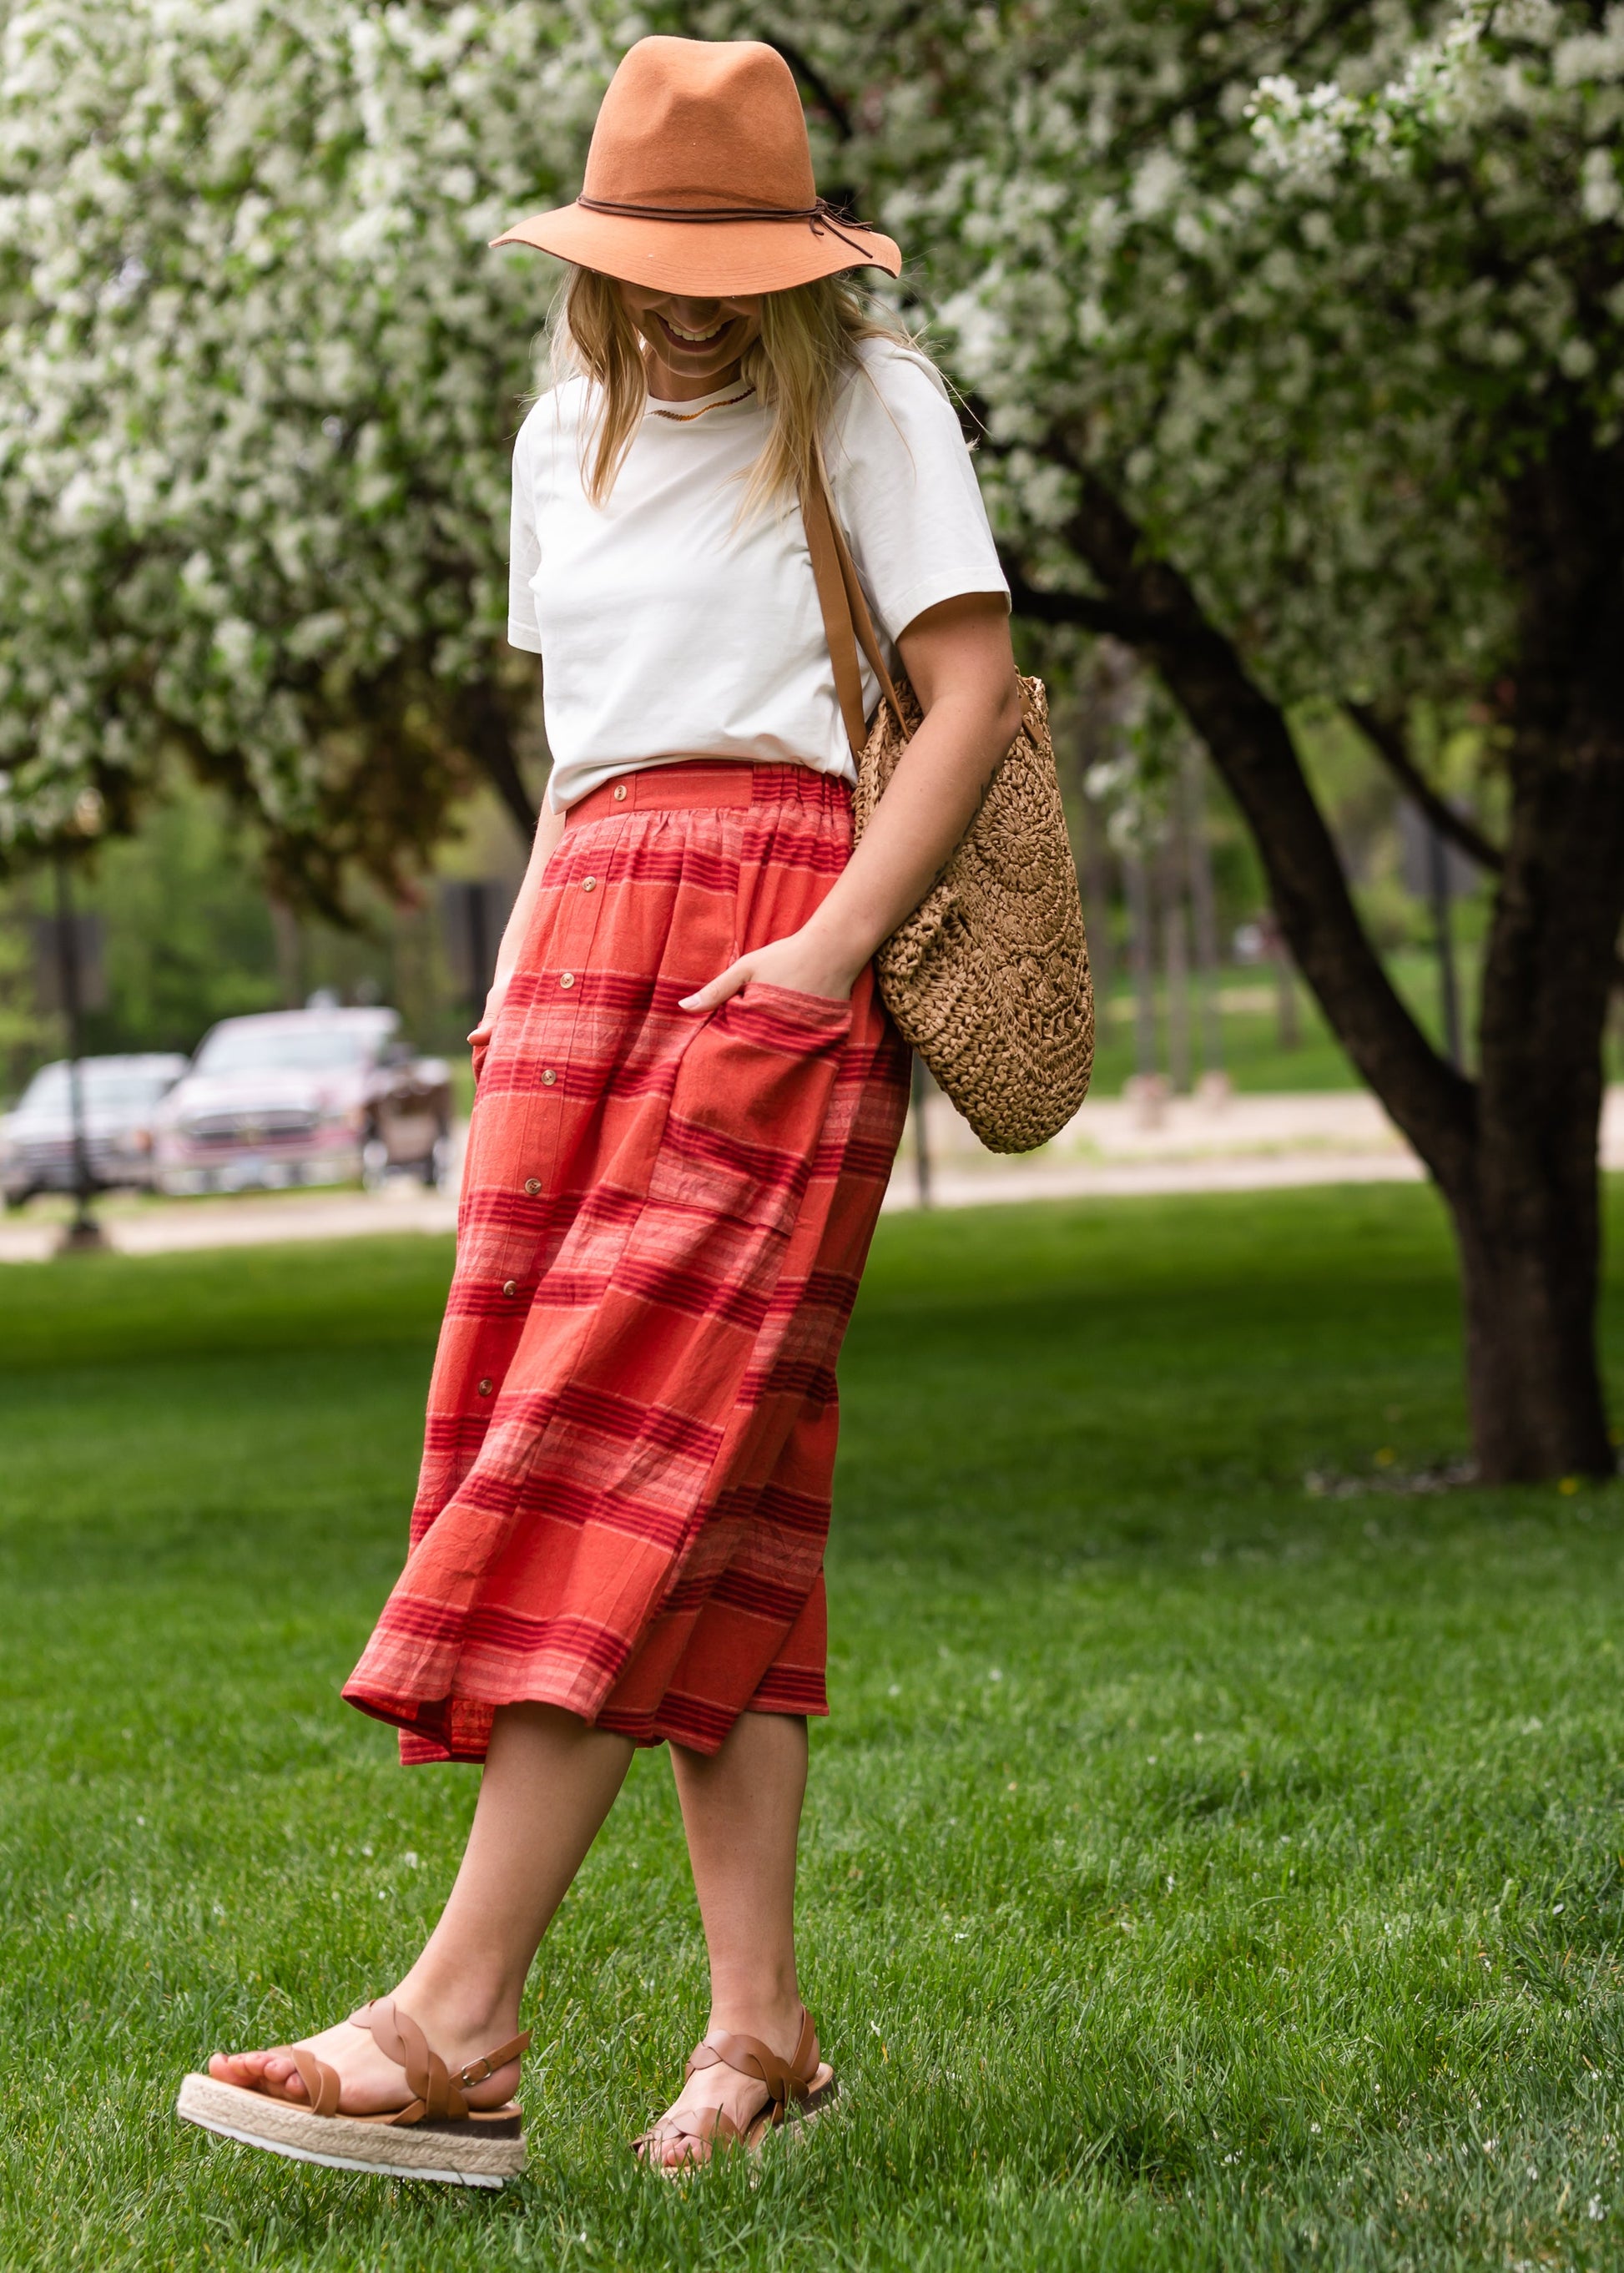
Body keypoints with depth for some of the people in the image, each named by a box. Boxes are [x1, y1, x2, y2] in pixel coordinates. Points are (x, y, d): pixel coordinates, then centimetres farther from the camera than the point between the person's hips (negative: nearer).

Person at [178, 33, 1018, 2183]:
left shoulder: (866, 401, 3)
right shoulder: (571, 430, 21)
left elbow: (976, 691, -6)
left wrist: (837, 941, -17)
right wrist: (527, 962, 15)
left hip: (781, 931, -6)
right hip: (594, 931, 6)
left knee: (632, 1437, -15)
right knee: (716, 1486, 0)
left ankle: (461, 2023, -21)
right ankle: (761, 2023, -1)